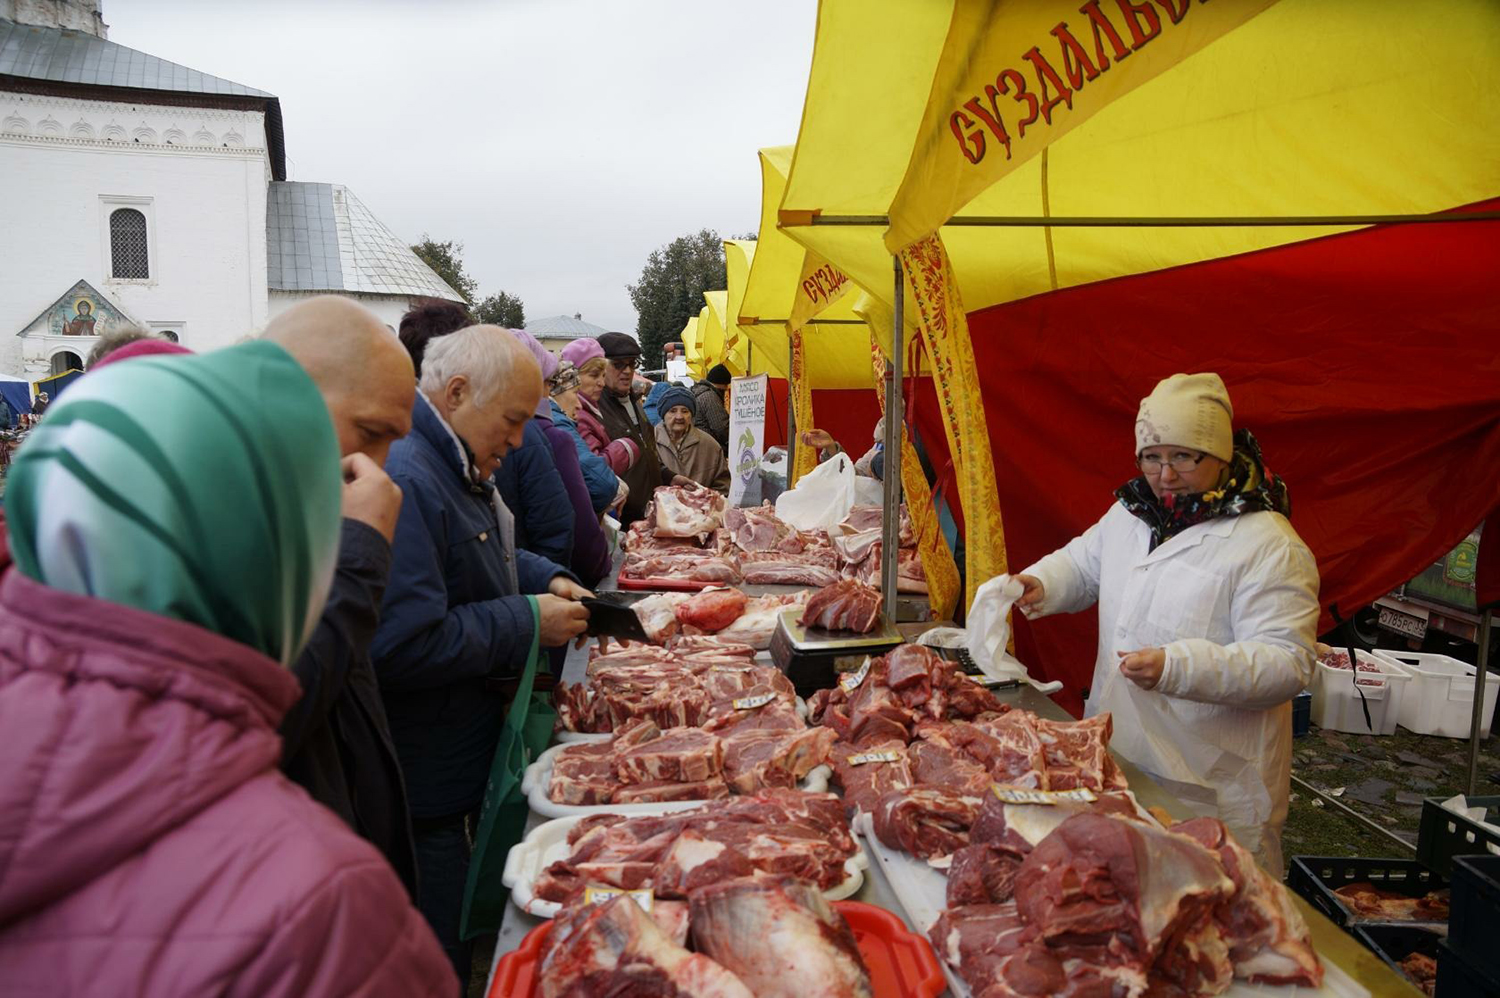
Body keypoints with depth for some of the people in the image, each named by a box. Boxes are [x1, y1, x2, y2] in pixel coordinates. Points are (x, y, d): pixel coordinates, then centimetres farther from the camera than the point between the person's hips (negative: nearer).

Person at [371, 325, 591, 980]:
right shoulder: (404, 481, -27)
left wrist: (547, 579, 6)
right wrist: (526, 624, -22)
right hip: (424, 798, -10)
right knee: (438, 959, 8)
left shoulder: (458, 467, 9)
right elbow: (403, 647, -32)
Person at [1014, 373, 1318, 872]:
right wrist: (1041, 583, 0)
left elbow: (1286, 664, -22)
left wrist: (1177, 667, -35)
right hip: (1115, 755, 7)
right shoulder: (1131, 512, 6)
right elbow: (1083, 563, 22)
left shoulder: (1268, 545, -17)